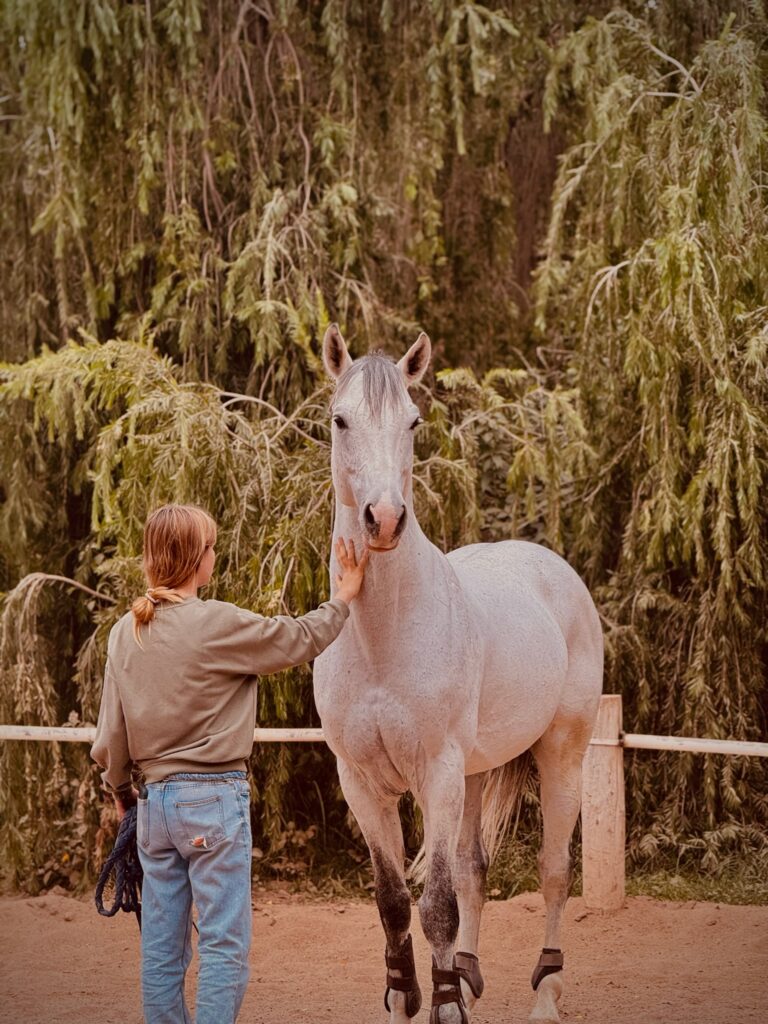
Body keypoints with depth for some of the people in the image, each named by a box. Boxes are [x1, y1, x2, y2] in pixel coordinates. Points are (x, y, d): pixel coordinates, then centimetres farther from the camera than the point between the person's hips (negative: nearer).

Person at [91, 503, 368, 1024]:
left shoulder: (125, 632, 6)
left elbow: (111, 730, 11)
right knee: (224, 944, -2)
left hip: (154, 800, 7)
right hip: (213, 796, -6)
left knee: (162, 948, 10)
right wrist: (344, 596, 16)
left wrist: (121, 789, 27)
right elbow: (301, 639, -1)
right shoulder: (218, 624, -13)